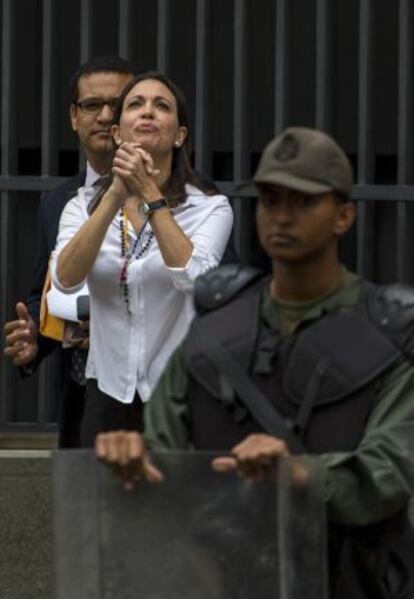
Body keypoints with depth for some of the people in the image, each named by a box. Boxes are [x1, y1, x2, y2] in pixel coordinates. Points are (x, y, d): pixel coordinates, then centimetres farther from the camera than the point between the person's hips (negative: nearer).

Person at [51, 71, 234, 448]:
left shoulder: (209, 207, -4)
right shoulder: (85, 205, 4)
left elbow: (195, 277, -25)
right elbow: (66, 278, -16)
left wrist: (150, 194, -27)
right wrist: (116, 194, -25)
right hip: (110, 402, 3)